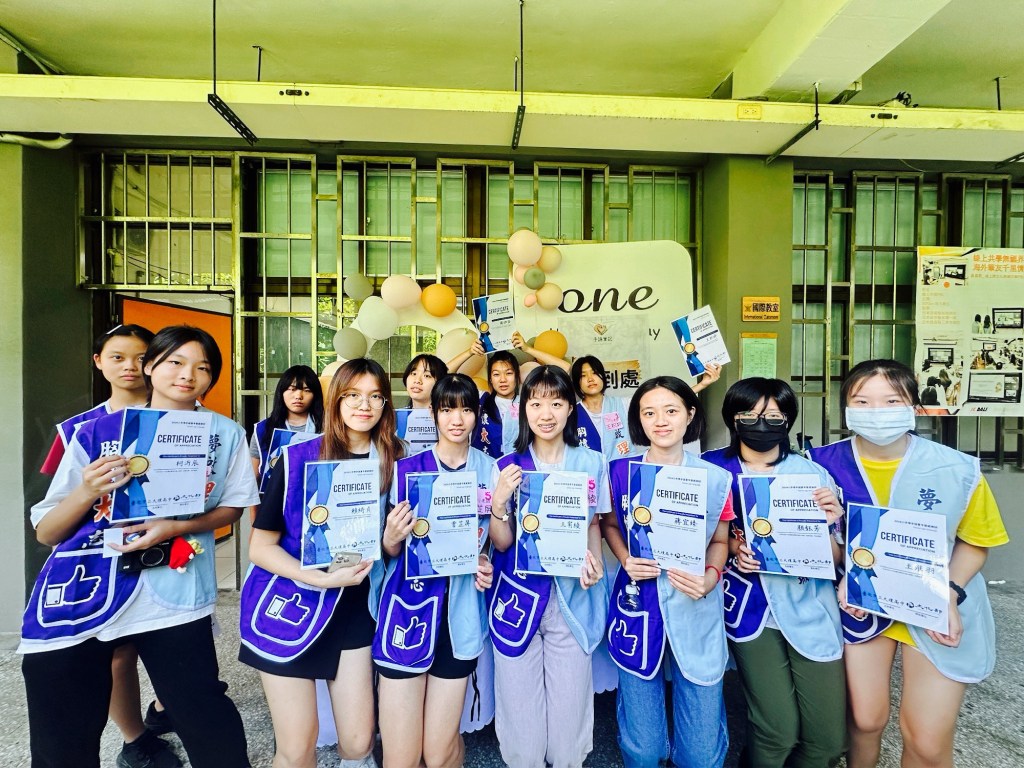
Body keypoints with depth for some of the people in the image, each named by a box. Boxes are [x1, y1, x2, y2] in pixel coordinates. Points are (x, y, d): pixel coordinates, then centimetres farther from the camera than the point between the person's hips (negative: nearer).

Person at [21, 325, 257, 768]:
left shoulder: (225, 433, 2)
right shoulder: (97, 432, 1)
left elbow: (232, 506, 5)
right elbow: (46, 533, 5)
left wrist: (176, 527, -12)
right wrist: (86, 492, -15)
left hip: (173, 596, -1)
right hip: (80, 594, 1)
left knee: (209, 724, 1)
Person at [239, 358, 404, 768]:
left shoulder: (392, 463, -4)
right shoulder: (297, 457, -14)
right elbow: (260, 547, -12)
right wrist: (324, 579, -23)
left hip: (354, 607, 3)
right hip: (289, 606, -2)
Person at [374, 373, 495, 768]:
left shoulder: (492, 470, 2)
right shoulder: (409, 468, -2)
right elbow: (392, 550, 2)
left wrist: (488, 564, -12)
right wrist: (391, 536, -19)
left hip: (462, 611, 1)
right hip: (409, 607, -1)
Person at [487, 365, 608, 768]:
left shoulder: (592, 463, -1)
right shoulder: (507, 467, -3)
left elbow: (594, 523, 11)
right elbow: (501, 542, -3)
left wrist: (594, 558, -8)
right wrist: (499, 502, -21)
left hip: (572, 599, 1)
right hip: (518, 599, 0)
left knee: (569, 730, 10)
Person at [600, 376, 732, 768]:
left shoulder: (715, 478, -2)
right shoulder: (620, 471, -3)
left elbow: (720, 540, 8)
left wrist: (710, 578, -11)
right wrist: (626, 560, -8)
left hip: (696, 612, 1)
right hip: (638, 607, 0)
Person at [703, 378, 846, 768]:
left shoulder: (813, 474, 0)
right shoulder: (714, 469, -5)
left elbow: (837, 558, 3)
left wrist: (827, 523, -17)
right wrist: (734, 546, -14)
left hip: (810, 607, 2)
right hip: (750, 605, -2)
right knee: (778, 730, -3)